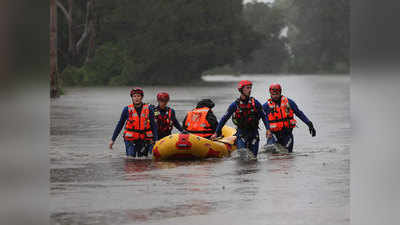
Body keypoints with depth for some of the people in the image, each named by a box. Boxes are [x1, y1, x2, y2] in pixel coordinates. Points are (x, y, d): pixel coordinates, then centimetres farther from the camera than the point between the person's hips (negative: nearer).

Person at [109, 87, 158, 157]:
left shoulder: (148, 109, 1)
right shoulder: (127, 109, 1)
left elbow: (154, 126, 3)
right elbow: (120, 125, 8)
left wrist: (156, 140, -5)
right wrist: (113, 139, 7)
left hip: (145, 140, 1)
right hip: (130, 140, -1)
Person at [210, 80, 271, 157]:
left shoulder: (255, 103, -2)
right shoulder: (235, 105, -4)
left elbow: (263, 116, 5)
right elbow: (224, 118, 2)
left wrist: (268, 129, -7)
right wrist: (216, 133, 1)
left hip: (254, 132, 2)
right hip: (241, 132, -1)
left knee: (253, 156, 0)